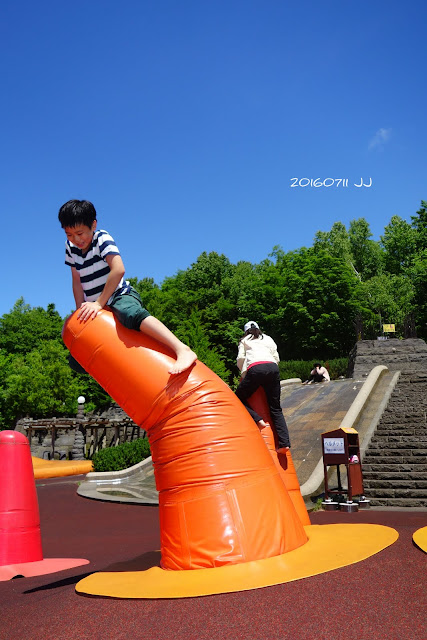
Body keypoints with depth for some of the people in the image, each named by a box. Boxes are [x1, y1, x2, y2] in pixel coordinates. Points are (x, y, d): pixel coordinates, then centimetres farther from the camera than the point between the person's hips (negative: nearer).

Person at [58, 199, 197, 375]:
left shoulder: (102, 239, -12)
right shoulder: (70, 247, 6)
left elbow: (118, 270, -26)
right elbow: (77, 281, 10)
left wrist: (99, 303, -26)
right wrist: (81, 311, -1)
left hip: (121, 296, -7)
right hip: (96, 308, 8)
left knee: (130, 313, -44)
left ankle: (183, 350, -57)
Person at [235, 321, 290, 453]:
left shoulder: (244, 340, 24)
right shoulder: (268, 339, 31)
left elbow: (240, 358, 12)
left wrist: (244, 374, 25)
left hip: (255, 368, -3)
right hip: (273, 368, 4)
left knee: (239, 398, 11)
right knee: (275, 407, 6)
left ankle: (258, 420, -12)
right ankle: (284, 442, -7)